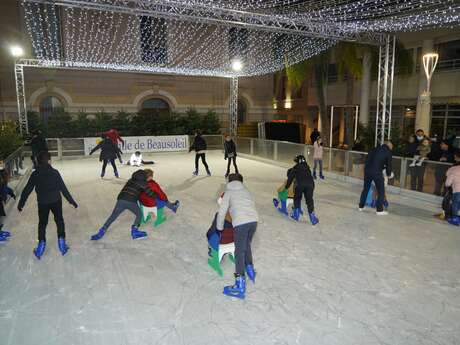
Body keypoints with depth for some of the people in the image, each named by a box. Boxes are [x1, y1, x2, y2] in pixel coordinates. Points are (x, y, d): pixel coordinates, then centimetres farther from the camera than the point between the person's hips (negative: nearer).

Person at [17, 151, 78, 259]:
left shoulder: (35, 174, -5)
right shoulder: (55, 172, -9)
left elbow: (27, 190, -1)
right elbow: (63, 188, -8)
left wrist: (21, 203, 10)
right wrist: (71, 201, -2)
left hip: (42, 202, 1)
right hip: (56, 201, -1)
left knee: (42, 223, 16)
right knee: (59, 220, 16)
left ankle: (41, 244, 12)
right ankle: (61, 241, 10)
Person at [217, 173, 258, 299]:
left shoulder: (228, 192, 13)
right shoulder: (246, 191, 26)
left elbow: (222, 211, 10)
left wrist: (219, 227, 22)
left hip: (240, 222, -5)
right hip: (254, 220, 5)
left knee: (240, 252, -2)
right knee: (247, 245, 28)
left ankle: (240, 286, -4)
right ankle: (250, 270, 29)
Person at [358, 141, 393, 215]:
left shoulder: (374, 149, 17)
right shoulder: (388, 153, 4)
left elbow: (367, 159, 16)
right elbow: (388, 165, 7)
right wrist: (389, 174, 23)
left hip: (367, 170, 5)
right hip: (377, 173, -5)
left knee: (365, 189, 19)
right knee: (381, 192, 7)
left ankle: (361, 206, 27)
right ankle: (379, 210, 8)